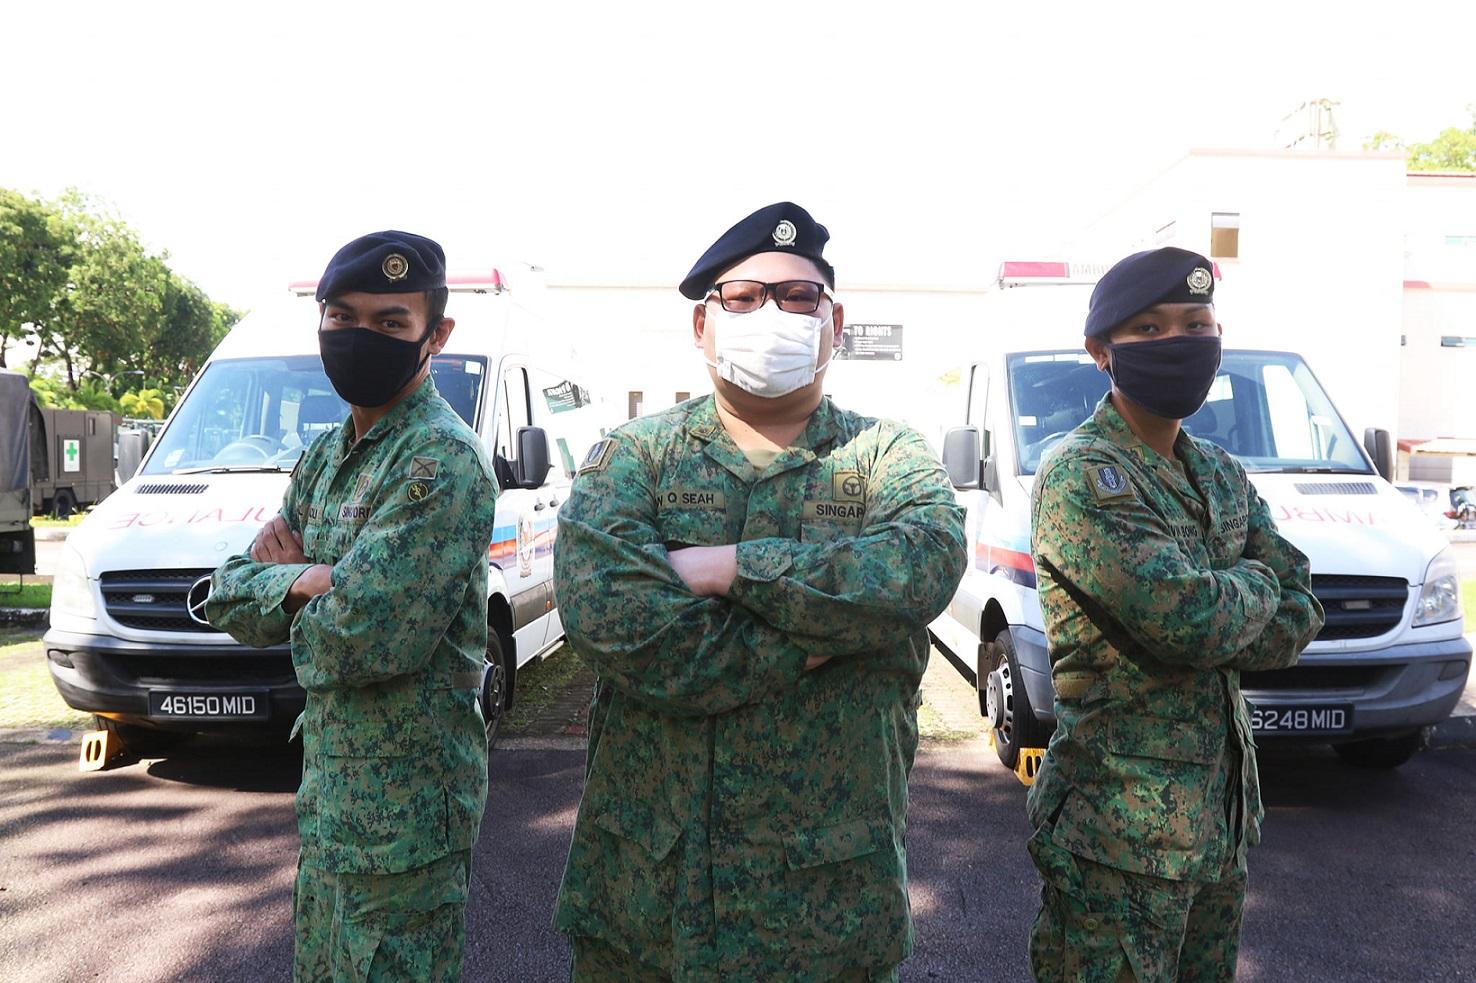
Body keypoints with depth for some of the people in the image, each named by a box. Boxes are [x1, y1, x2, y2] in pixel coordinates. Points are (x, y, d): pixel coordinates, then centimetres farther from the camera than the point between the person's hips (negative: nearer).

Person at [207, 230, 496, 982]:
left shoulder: (442, 462, -21)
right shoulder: (325, 457, 8)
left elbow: (358, 641, -28)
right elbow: (228, 600, 6)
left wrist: (292, 579, -8)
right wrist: (301, 582, -15)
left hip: (402, 809, -9)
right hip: (326, 789, 9)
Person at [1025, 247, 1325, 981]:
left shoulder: (1221, 476, 9)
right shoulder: (1081, 476, -17)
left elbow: (1298, 619, 2)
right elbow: (1191, 623, -26)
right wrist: (1255, 585, -6)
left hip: (1222, 814, 8)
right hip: (1121, 834, -7)